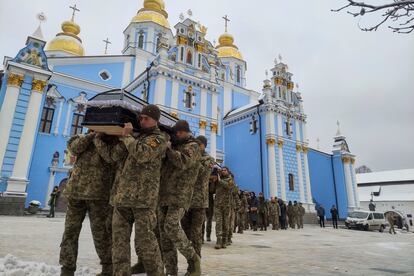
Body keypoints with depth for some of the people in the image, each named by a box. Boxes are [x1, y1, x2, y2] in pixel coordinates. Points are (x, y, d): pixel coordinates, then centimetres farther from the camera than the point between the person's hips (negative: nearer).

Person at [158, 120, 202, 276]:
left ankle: (193, 259, -2)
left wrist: (168, 148, -8)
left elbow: (182, 162, -18)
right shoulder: (174, 146, 23)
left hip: (180, 195, -7)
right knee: (164, 232, 4)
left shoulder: (192, 146, 1)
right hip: (164, 195, 7)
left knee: (171, 226, -22)